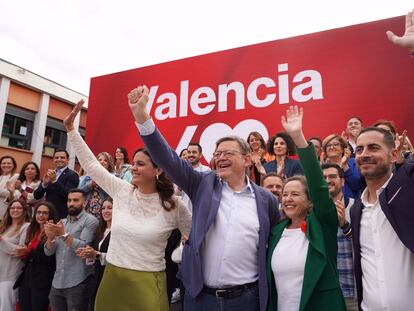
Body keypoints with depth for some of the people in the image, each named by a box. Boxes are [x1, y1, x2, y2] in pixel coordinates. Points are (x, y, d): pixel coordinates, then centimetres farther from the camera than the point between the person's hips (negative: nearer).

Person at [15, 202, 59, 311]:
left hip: (43, 281, -7)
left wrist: (29, 252, -18)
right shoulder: (32, 231, 12)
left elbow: (51, 259, -18)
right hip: (26, 277, 7)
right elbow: (26, 256, 20)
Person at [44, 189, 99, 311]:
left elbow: (84, 248, -16)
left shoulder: (90, 220, -7)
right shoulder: (62, 222, 13)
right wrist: (50, 237, -11)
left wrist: (64, 235, -20)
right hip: (57, 282, 6)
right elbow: (49, 252, 7)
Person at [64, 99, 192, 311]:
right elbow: (91, 164, 2)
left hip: (146, 284, -4)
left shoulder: (173, 205, -11)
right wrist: (70, 129, 1)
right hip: (112, 279, 4)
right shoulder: (121, 191, -1)